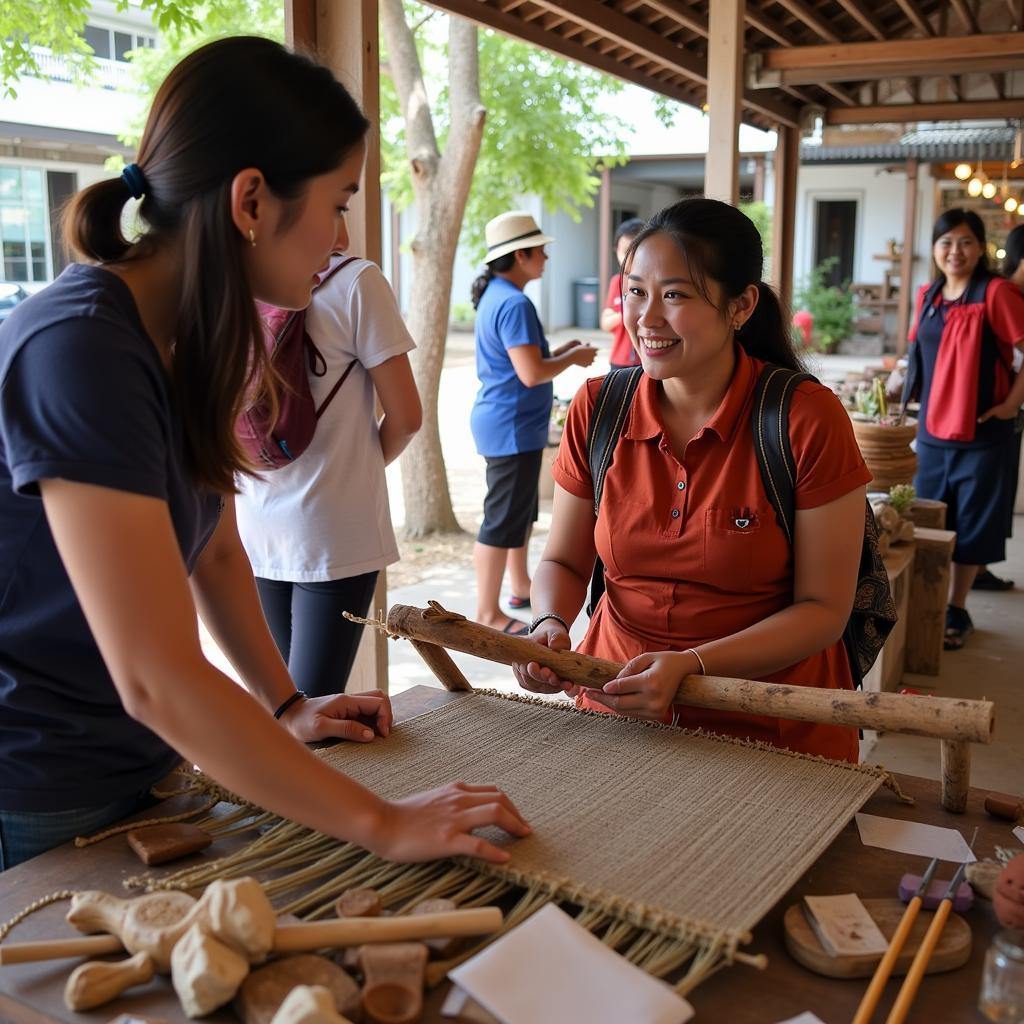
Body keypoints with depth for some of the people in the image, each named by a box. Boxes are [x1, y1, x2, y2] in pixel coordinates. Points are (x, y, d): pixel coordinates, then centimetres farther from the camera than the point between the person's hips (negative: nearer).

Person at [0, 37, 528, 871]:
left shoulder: (189, 339, 0)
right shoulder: (80, 349, -27)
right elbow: (156, 678, -30)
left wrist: (286, 706, 2)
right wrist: (381, 824, -25)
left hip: (137, 768, 8)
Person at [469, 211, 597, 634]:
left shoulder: (495, 296, 11)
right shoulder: (514, 304, -20)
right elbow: (532, 373, -26)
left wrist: (559, 352, 12)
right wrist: (573, 357, -10)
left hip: (507, 423, 11)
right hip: (512, 426, -11)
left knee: (521, 509, 21)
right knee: (503, 518, -4)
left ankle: (521, 587, 35)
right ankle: (487, 613, 3)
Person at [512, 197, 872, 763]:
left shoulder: (807, 419, -12)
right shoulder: (596, 408, -1)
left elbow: (823, 609, -9)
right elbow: (563, 562, 9)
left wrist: (690, 666, -22)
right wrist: (551, 626, -13)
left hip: (773, 729, -2)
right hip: (616, 707, 3)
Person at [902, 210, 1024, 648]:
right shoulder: (927, 295, 8)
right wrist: (915, 397, 10)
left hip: (981, 432, -5)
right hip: (932, 429, 5)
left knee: (970, 526, 5)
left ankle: (956, 612, 18)